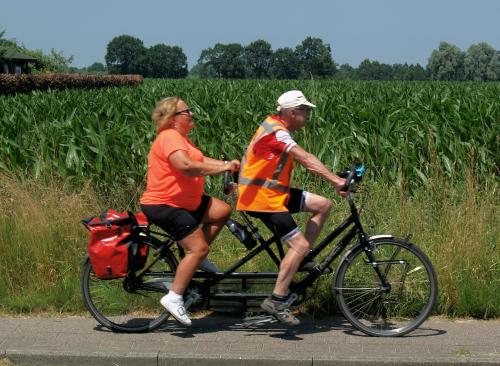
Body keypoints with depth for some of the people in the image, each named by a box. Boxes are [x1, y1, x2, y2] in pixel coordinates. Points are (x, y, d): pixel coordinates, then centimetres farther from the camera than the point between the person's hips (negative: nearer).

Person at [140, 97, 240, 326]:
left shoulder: (180, 137, 16)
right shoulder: (170, 137, -20)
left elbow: (201, 160, 11)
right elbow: (186, 166, -36)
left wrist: (226, 164, -4)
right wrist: (221, 168, -31)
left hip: (184, 202, 10)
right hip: (164, 206, -10)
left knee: (222, 211, 6)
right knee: (199, 248, -15)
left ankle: (193, 259, 11)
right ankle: (174, 298, -9)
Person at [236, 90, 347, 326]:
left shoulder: (277, 128, 14)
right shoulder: (276, 132, -19)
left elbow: (305, 160, 13)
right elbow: (306, 160, -27)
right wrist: (336, 182, -29)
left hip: (274, 193, 10)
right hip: (261, 198, -10)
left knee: (323, 205, 7)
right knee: (300, 245, -14)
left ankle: (301, 260, 12)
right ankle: (276, 301, -9)